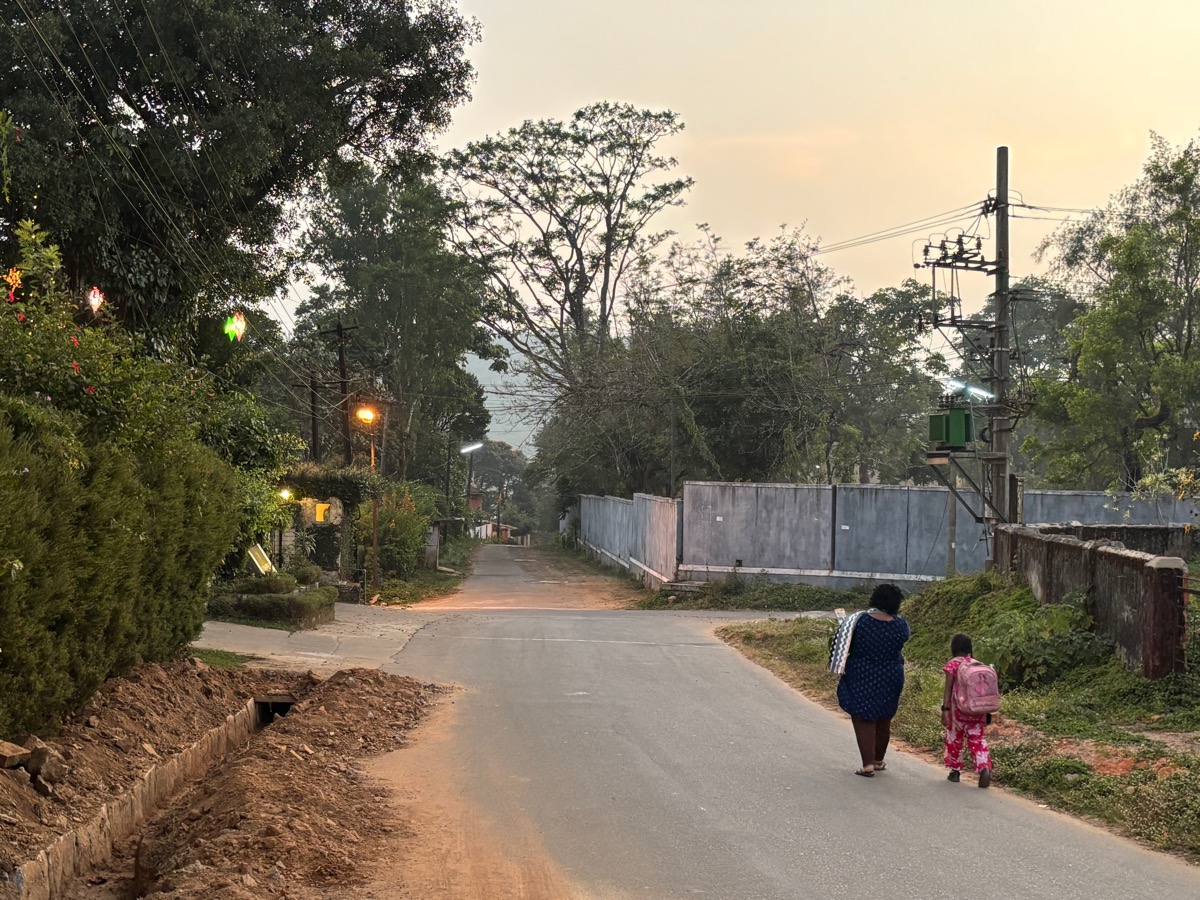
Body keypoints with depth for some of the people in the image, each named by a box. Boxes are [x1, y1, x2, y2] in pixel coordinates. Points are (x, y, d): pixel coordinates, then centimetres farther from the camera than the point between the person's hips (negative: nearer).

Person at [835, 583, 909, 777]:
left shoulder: (861, 620, -16)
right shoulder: (900, 625, -13)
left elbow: (849, 647, -7)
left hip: (861, 679, -2)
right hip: (889, 680, 2)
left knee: (863, 720, 6)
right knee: (883, 720, 20)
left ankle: (868, 763, -3)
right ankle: (878, 760, 33)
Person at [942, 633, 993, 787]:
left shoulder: (952, 665, -5)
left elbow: (948, 688, -12)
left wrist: (945, 709, -13)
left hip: (958, 709, -3)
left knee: (954, 738, 13)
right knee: (977, 739, 7)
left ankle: (955, 771, 21)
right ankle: (984, 768, -14)